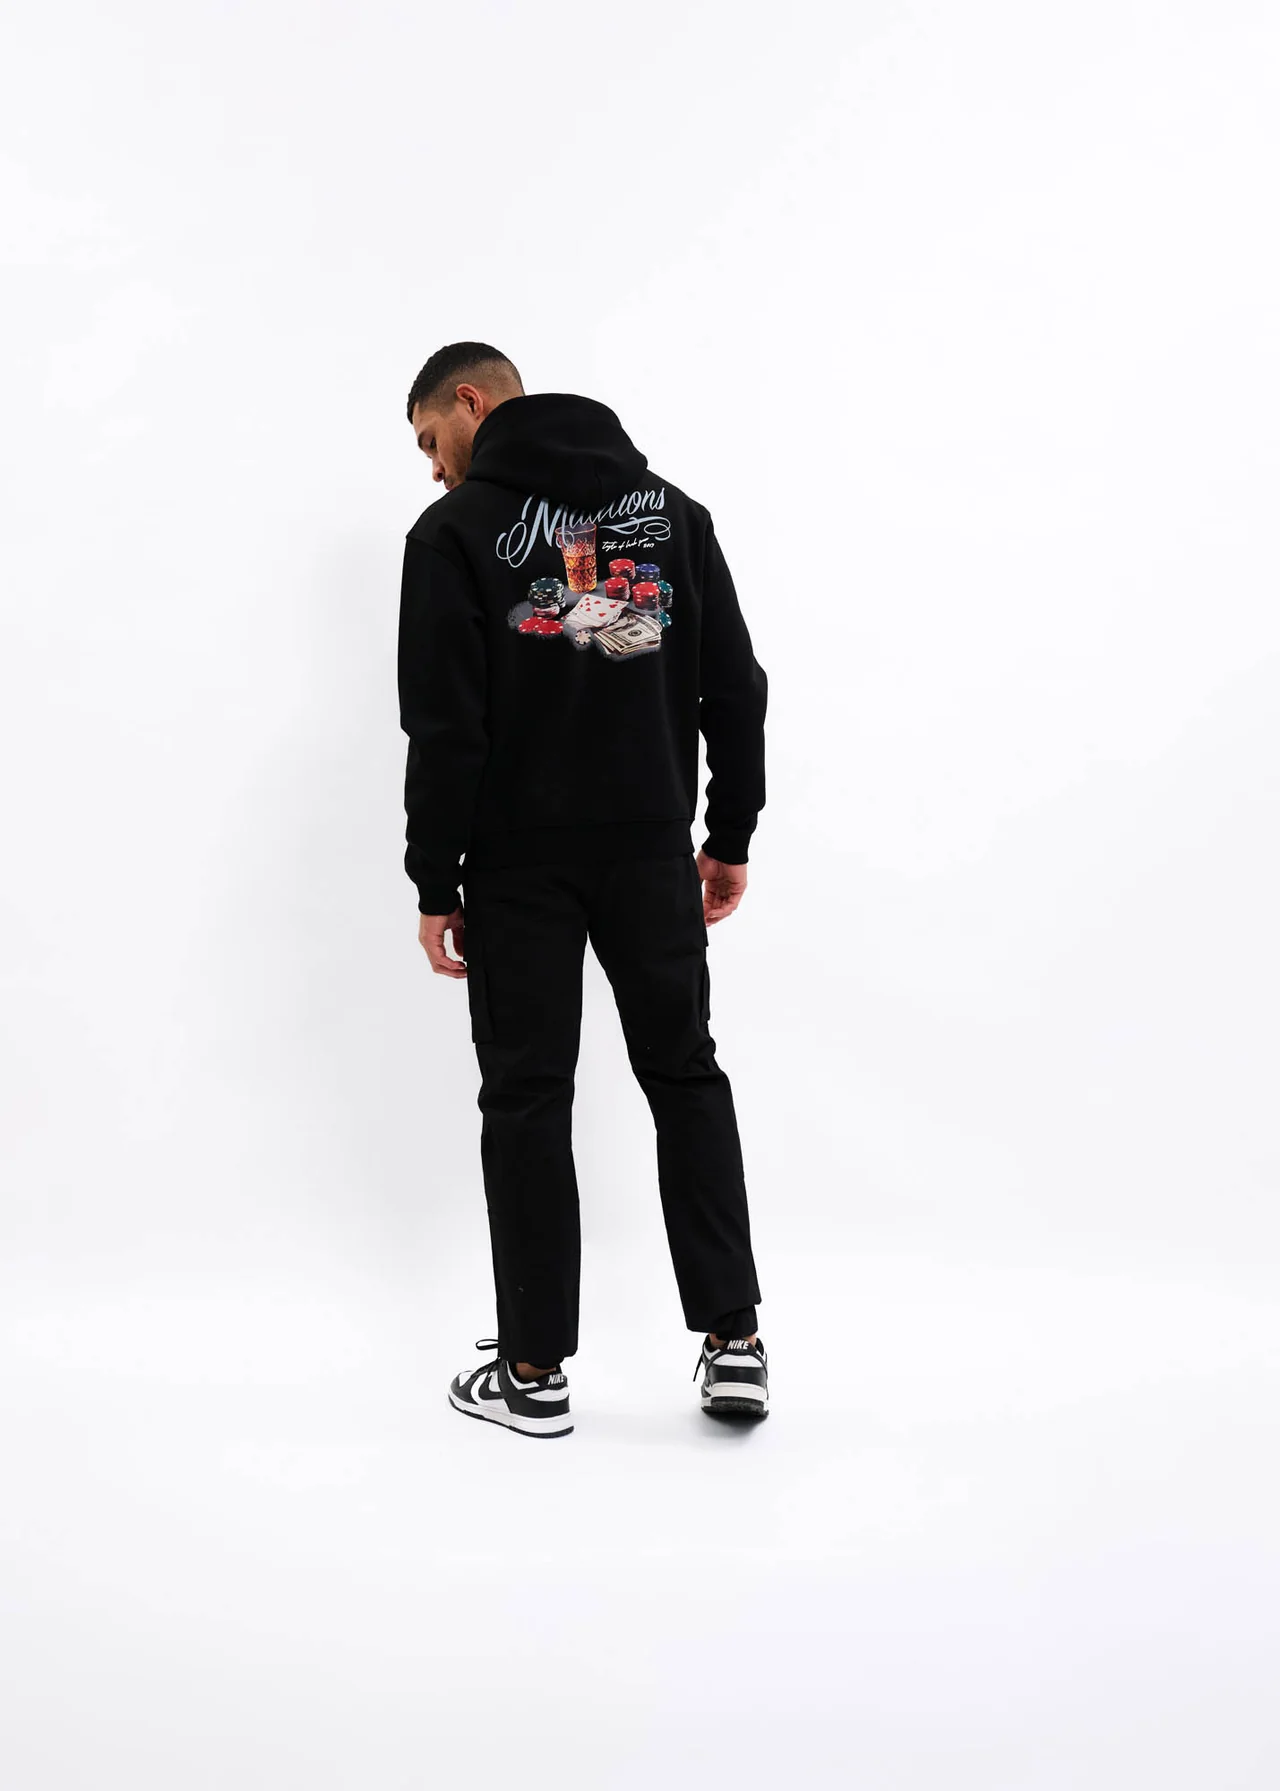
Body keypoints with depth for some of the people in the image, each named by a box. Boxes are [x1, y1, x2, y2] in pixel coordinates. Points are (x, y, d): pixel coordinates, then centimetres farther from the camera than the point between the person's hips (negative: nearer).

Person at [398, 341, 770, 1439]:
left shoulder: (456, 530, -7)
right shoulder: (672, 509, 7)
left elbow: (446, 729, -12)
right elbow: (735, 687, 5)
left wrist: (436, 886, -6)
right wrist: (731, 839, 12)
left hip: (519, 864, -3)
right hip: (652, 853, 4)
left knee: (527, 1101, 6)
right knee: (686, 1079, 14)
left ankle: (535, 1373, 13)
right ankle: (735, 1344, 10)